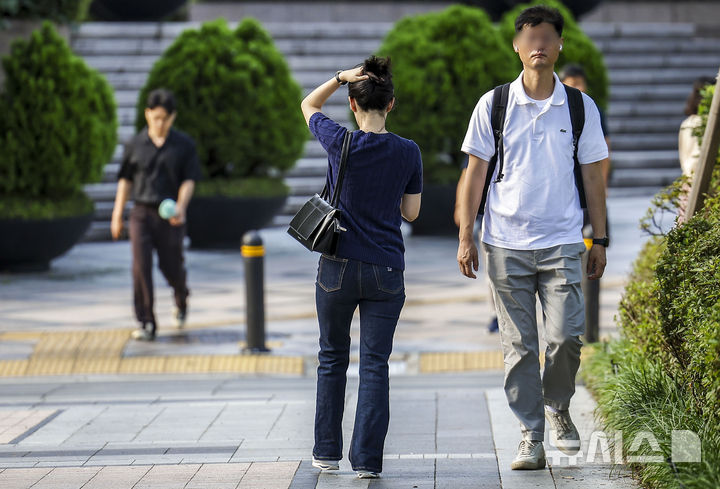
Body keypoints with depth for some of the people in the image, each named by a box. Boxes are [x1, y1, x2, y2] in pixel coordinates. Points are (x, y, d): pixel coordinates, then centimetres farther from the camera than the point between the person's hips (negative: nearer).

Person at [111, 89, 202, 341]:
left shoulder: (184, 145, 2)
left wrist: (181, 207, -19)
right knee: (141, 267, -11)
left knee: (171, 267, 6)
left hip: (170, 216, -1)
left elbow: (189, 181, -1)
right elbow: (125, 180, 11)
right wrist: (117, 215, 9)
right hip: (141, 213, 1)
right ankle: (146, 324, -6)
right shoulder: (135, 145, 5)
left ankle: (181, 300, 41)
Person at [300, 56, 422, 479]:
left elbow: (308, 105, 12)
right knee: (375, 365, 2)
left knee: (332, 358, 15)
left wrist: (340, 78, -1)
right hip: (386, 271, 0)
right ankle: (367, 459, -3)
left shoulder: (340, 143, -8)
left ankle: (328, 452, 21)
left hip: (338, 266, 0)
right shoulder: (407, 152, -5)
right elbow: (411, 212, 5)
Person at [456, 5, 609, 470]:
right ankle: (531, 438, 9)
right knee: (519, 345, 1)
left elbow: (593, 176, 10)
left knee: (566, 336, -10)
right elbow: (475, 173, 6)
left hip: (562, 243, 0)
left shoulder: (581, 106, 5)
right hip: (507, 244, 0)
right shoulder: (493, 105, 2)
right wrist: (465, 237, 2)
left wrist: (600, 240, 8)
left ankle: (558, 408, 18)